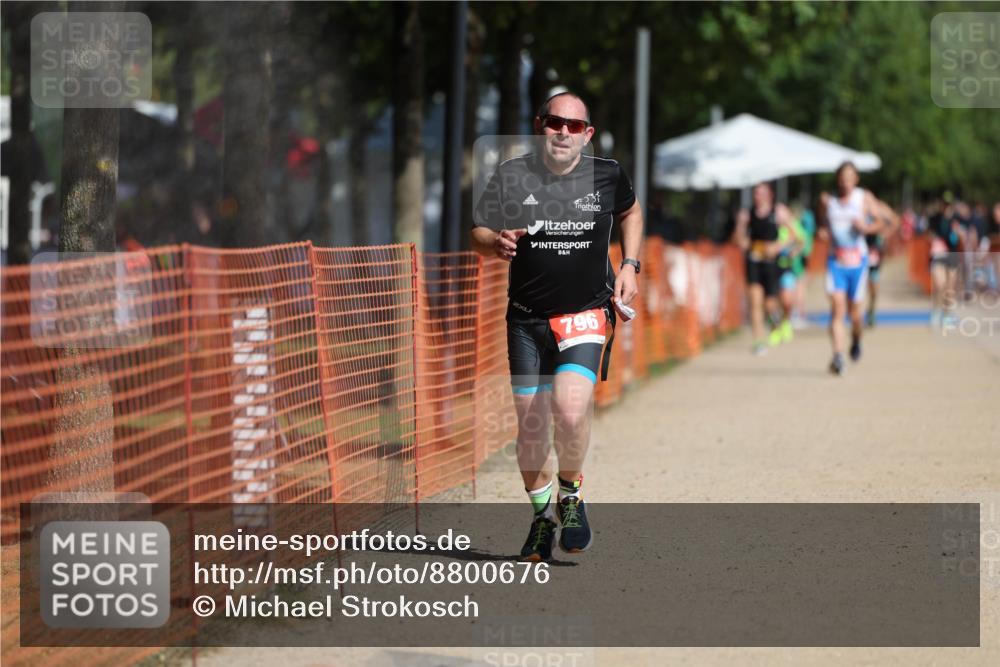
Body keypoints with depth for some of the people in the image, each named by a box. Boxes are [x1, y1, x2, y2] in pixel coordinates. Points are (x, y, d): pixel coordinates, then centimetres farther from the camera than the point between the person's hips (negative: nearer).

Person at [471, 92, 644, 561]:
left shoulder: (607, 175, 0)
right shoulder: (511, 176, -3)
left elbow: (630, 211, 21)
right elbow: (477, 235, 5)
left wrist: (629, 265, 9)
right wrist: (498, 244, -18)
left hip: (587, 313, -1)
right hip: (527, 318, 1)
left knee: (570, 408, -22)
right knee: (531, 424, 2)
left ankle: (571, 493, 5)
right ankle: (543, 513, 26)